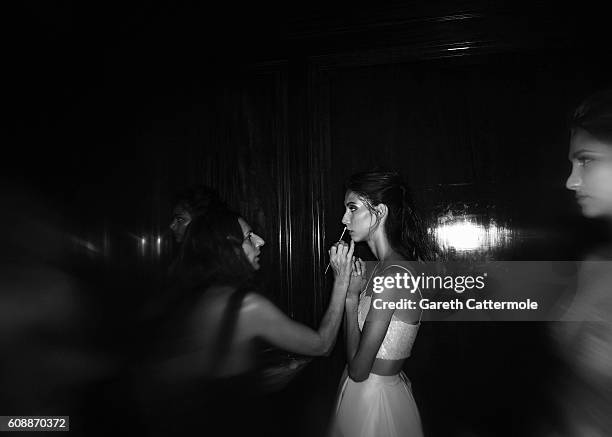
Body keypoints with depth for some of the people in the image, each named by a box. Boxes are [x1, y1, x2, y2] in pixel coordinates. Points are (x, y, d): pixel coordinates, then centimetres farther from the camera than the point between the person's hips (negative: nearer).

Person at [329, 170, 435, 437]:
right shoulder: (383, 267, 3)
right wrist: (347, 284, -3)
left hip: (374, 398, -8)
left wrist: (351, 295, -18)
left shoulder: (393, 274, -25)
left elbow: (358, 369, -23)